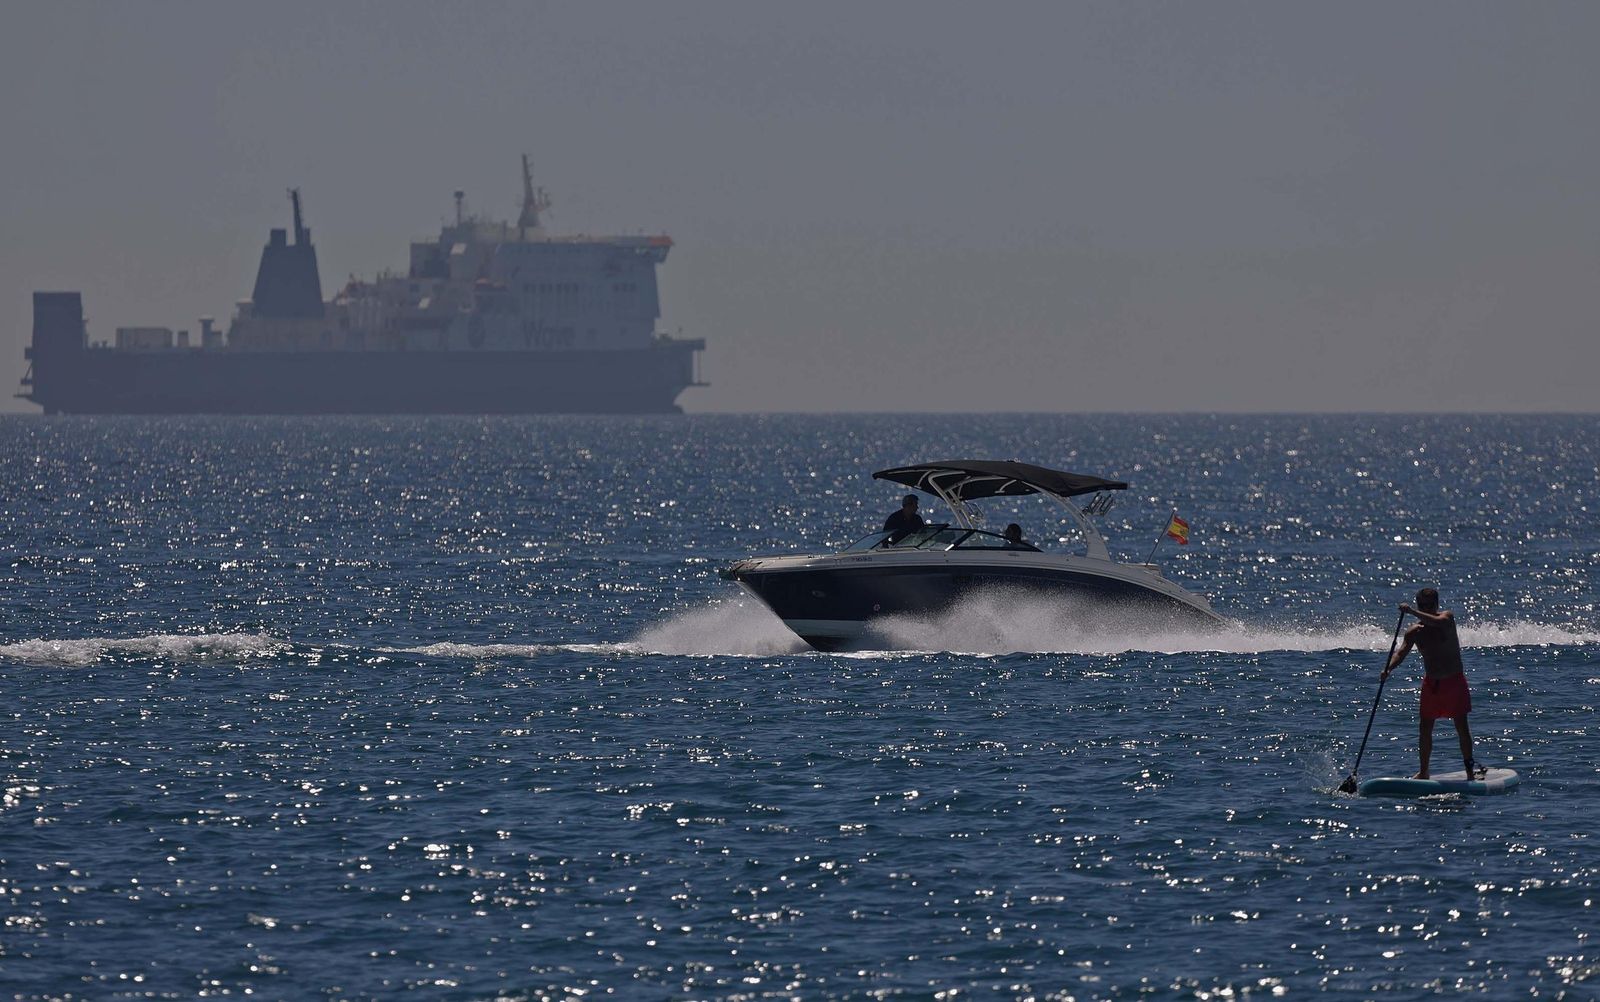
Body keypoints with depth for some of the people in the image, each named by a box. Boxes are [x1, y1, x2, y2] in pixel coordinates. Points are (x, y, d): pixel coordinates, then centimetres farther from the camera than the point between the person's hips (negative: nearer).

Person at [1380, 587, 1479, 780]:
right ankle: (1423, 772, 15)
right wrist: (1389, 668, -33)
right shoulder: (1414, 632, -1)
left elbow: (1438, 623, -32)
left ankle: (1470, 769, -2)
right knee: (1424, 728, 5)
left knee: (1461, 726, -7)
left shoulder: (1447, 617, -8)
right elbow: (1402, 652, -13)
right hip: (1431, 683, 4)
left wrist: (1412, 612, -37)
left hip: (1454, 681, -4)